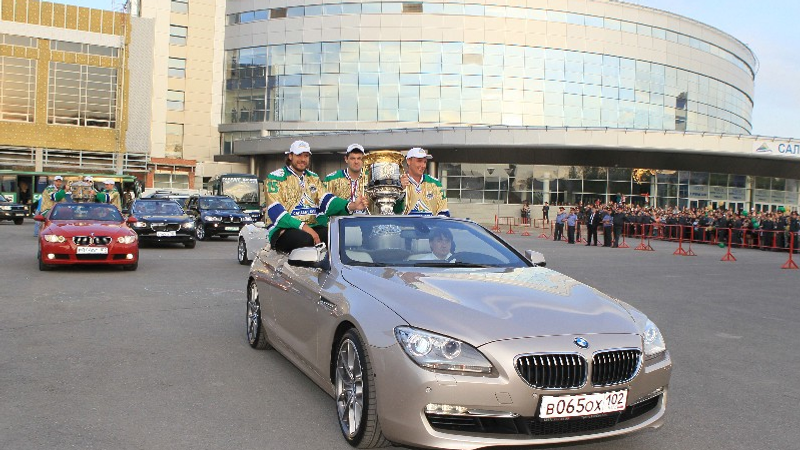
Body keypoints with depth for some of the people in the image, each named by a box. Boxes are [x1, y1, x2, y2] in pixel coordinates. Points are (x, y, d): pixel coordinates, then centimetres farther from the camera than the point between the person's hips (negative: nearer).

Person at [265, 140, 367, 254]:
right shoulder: (276, 178, -1)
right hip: (283, 229, -5)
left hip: (311, 227, 5)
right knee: (305, 239, -37)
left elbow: (326, 200, 4)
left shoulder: (313, 178, 19)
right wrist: (303, 227, -27)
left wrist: (352, 206, -17)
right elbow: (275, 211, -14)